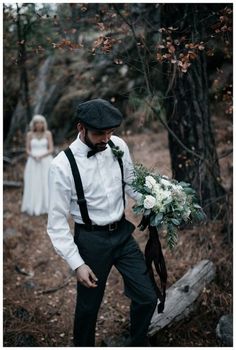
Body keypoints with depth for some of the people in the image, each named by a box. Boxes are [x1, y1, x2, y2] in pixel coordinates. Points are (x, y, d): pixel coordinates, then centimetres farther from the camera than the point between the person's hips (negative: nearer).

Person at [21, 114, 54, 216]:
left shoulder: (48, 133, 1)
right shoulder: (29, 134, 4)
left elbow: (51, 149, -2)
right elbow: (27, 150, 5)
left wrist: (42, 156, -17)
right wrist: (33, 156, -15)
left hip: (46, 161, -1)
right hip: (33, 163, 1)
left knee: (46, 184, -5)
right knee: (33, 185, -2)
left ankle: (46, 207, 3)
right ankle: (33, 208, 5)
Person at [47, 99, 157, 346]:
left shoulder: (118, 146, -7)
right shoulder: (63, 164, -20)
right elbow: (57, 221, -15)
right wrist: (76, 263, -17)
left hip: (123, 232, 4)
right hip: (91, 239, -4)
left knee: (147, 297, 10)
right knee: (88, 304, 14)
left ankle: (137, 344, 38)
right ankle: (83, 346, 44)